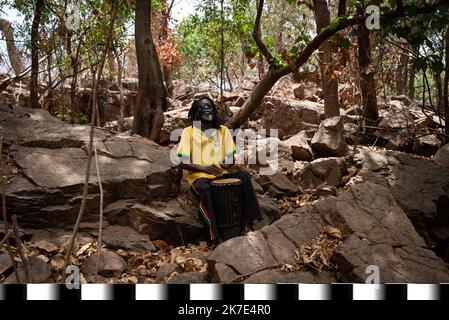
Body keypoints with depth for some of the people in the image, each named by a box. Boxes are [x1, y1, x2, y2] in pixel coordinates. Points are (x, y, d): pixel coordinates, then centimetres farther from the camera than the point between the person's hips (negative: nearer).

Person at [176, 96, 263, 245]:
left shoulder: (223, 130, 10)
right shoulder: (188, 132, 0)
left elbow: (231, 158, 10)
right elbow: (183, 163, -7)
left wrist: (226, 163, -14)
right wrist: (204, 168, -23)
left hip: (221, 173, 4)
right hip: (198, 176, -3)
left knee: (244, 175, -23)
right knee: (204, 188, -37)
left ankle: (247, 222, -22)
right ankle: (216, 235, -36)